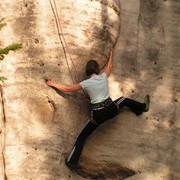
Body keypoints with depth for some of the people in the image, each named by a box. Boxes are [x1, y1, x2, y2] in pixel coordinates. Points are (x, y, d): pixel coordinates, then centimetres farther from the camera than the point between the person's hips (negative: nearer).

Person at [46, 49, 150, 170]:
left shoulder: (86, 83, -5)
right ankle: (143, 107, 54)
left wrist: (53, 84, 14)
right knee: (124, 100, 35)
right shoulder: (104, 77, 4)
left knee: (82, 137, 4)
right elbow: (110, 66, 25)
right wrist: (111, 55, 45)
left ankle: (72, 162, -2)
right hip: (111, 109, 3)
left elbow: (67, 89, 0)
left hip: (98, 114, -3)